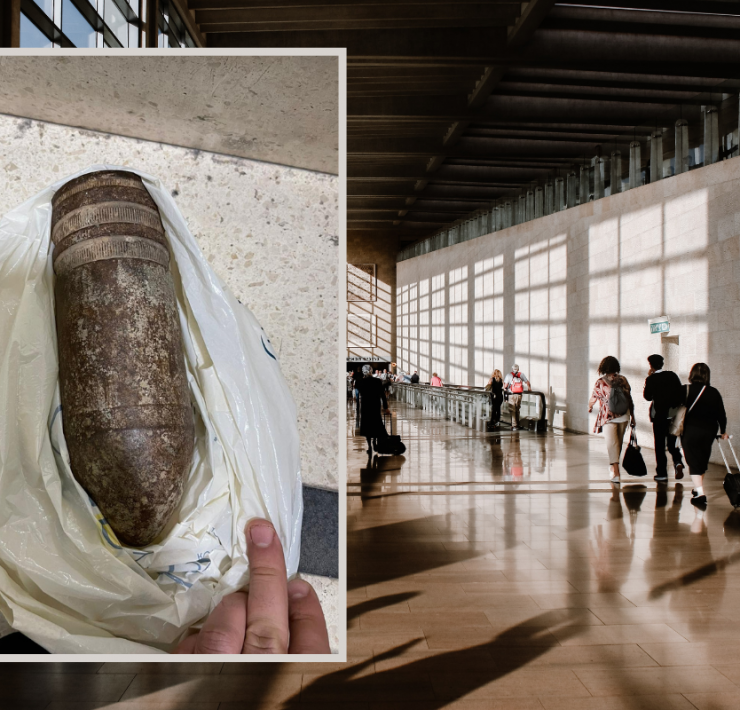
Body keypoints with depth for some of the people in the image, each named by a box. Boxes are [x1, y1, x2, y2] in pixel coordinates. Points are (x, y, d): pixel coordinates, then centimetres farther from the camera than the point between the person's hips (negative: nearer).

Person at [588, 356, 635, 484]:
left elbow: (593, 398, 7)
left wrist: (590, 407, 28)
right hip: (623, 416, 3)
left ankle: (616, 472, -16)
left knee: (612, 443, -6)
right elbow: (629, 398, 3)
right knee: (619, 443, 17)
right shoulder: (623, 379, 2)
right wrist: (632, 415, 12)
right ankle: (614, 467, 33)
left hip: (608, 418, -3)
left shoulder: (600, 382, -5)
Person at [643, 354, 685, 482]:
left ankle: (662, 473, 5)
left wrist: (648, 378, 1)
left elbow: (647, 397, -2)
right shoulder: (673, 375, 3)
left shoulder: (651, 379, -9)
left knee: (660, 445, 4)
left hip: (659, 415, -4)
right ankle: (678, 462, -9)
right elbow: (681, 393, 4)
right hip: (674, 415, 4)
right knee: (672, 442, 16)